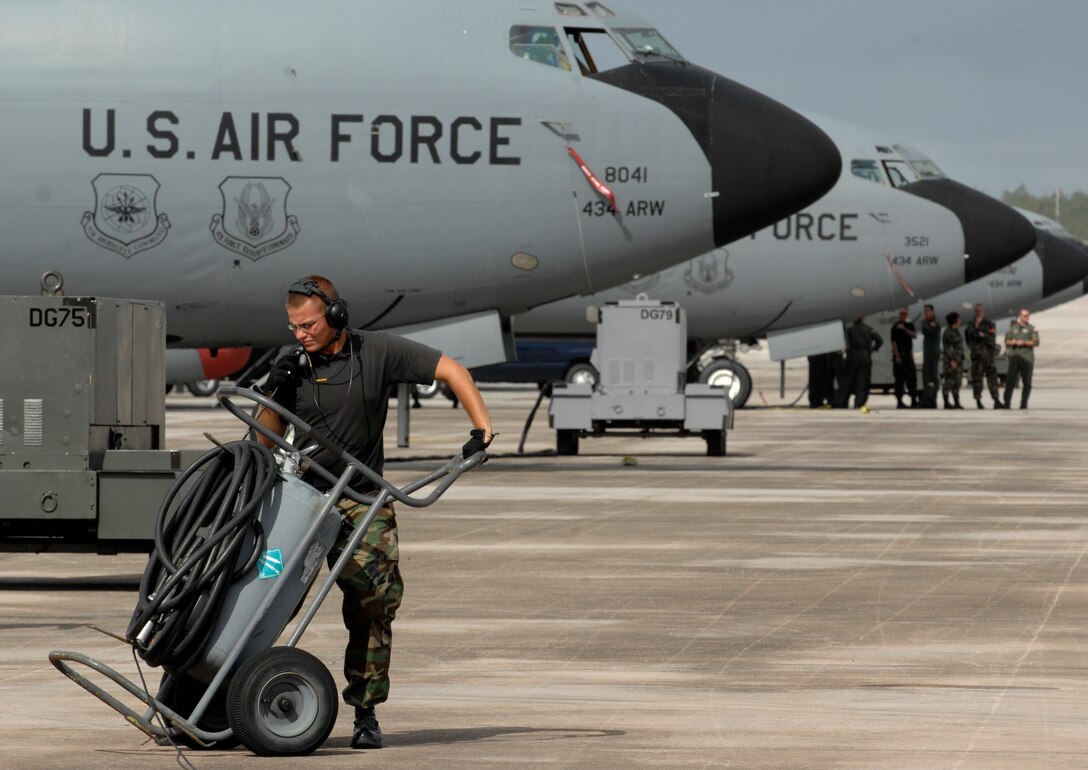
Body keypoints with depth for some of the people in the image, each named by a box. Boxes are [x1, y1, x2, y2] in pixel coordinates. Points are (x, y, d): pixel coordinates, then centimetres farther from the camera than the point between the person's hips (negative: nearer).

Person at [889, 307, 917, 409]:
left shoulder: (909, 325, 14)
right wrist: (897, 356, -17)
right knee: (900, 379, -6)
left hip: (908, 355, 7)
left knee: (912, 378, 7)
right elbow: (894, 342, -11)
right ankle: (899, 402, -4)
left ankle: (914, 401, 12)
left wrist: (905, 329, -16)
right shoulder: (896, 327, -6)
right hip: (900, 355, -7)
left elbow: (914, 335, -2)